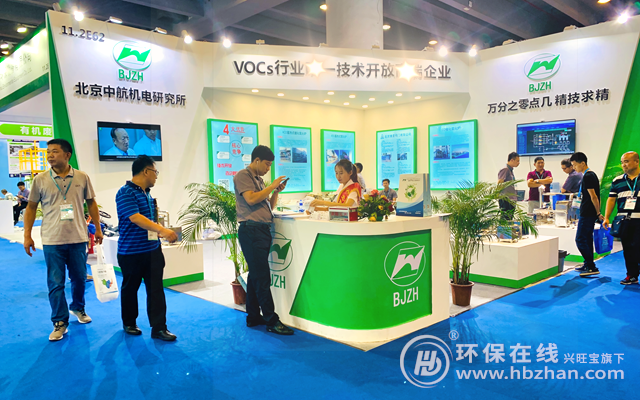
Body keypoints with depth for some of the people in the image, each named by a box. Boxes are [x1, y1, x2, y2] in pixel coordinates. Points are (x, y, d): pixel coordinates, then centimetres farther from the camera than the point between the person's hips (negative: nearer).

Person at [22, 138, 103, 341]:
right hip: (52, 241, -1)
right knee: (55, 283, 4)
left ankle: (78, 308, 38)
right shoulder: (40, 180, -2)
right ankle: (60, 322, 16)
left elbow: (91, 203, 8)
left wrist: (98, 229, 6)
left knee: (79, 278, 13)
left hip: (78, 238, 1)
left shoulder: (82, 178, 0)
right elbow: (31, 208, 4)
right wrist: (27, 235, -1)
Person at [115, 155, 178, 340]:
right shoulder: (125, 192, -14)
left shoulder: (147, 193, 11)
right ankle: (129, 323, 30)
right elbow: (136, 218, -28)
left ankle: (159, 327, 7)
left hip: (153, 249, 7)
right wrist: (163, 230, -37)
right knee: (130, 288, 11)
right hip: (131, 252, -6)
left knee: (156, 289, 3)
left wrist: (162, 232, 13)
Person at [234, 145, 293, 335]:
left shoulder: (259, 179, 22)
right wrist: (271, 186, -11)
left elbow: (269, 206, 23)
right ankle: (271, 321, -6)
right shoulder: (242, 176, -4)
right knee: (262, 276, -9)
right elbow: (251, 199, -18)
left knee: (256, 275, 13)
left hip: (263, 230, 9)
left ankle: (253, 316, 20)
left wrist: (276, 191, 7)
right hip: (251, 230, -9)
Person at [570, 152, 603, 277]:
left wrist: (598, 213, -15)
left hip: (587, 214, -10)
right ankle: (588, 265, 22)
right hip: (589, 214, 10)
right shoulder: (591, 174, 16)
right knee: (587, 239, 15)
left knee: (580, 240, -8)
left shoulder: (587, 177, -17)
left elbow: (593, 197, -19)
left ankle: (592, 267, -7)